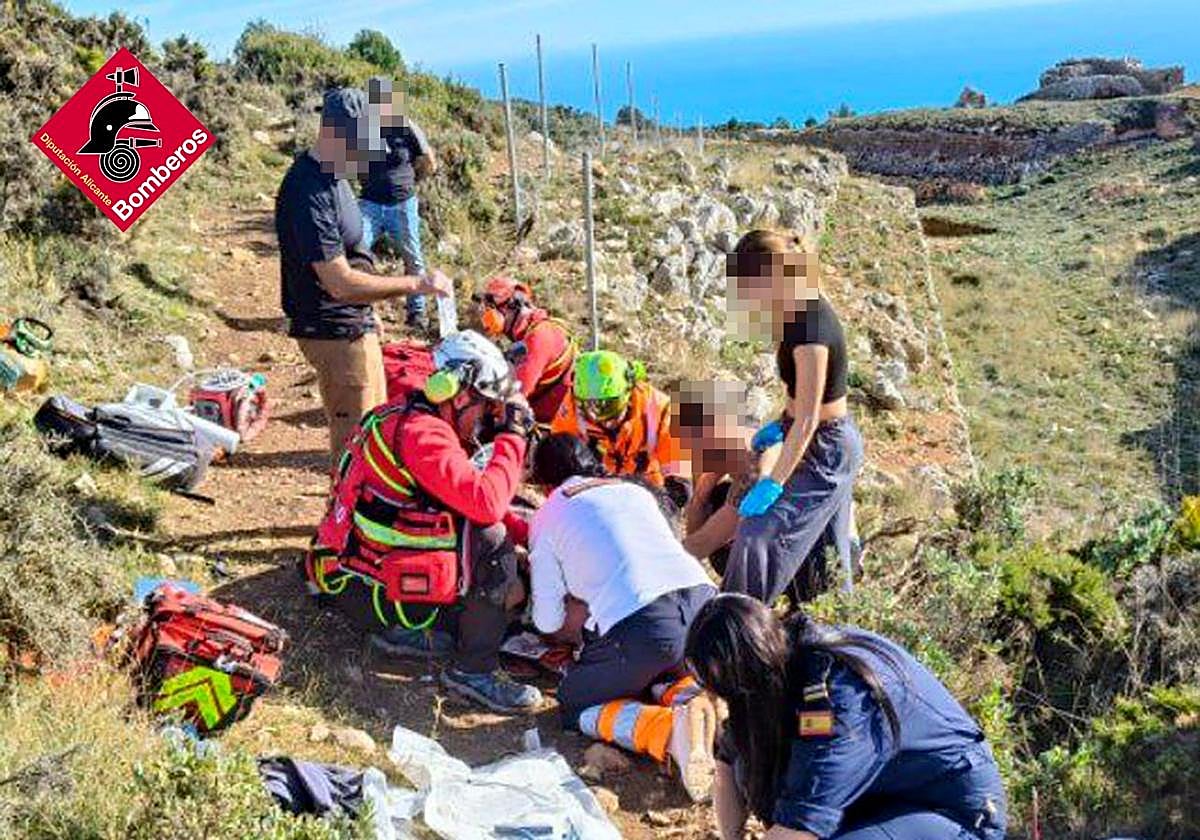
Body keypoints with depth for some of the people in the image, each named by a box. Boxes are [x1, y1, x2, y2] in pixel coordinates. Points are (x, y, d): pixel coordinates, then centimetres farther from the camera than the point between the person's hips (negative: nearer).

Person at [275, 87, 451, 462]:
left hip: (353, 323, 10)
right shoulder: (307, 193, -26)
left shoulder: (332, 174, 6)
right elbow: (340, 282, -28)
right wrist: (416, 284, -23)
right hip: (334, 333, -10)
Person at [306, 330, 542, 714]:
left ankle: (407, 629, 11)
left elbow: (476, 504, 15)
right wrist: (513, 434, -20)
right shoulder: (421, 433, -22)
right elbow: (486, 502, -32)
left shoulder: (409, 418, 10)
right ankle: (473, 670, -13)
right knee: (491, 544, -21)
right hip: (365, 587, -10)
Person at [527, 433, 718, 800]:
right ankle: (692, 700, 1)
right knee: (651, 676, 35)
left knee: (575, 704, 18)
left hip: (638, 623, -5)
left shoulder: (548, 516, 17)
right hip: (703, 600, 6)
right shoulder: (635, 489, 28)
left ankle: (669, 728, -9)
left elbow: (548, 622, 18)